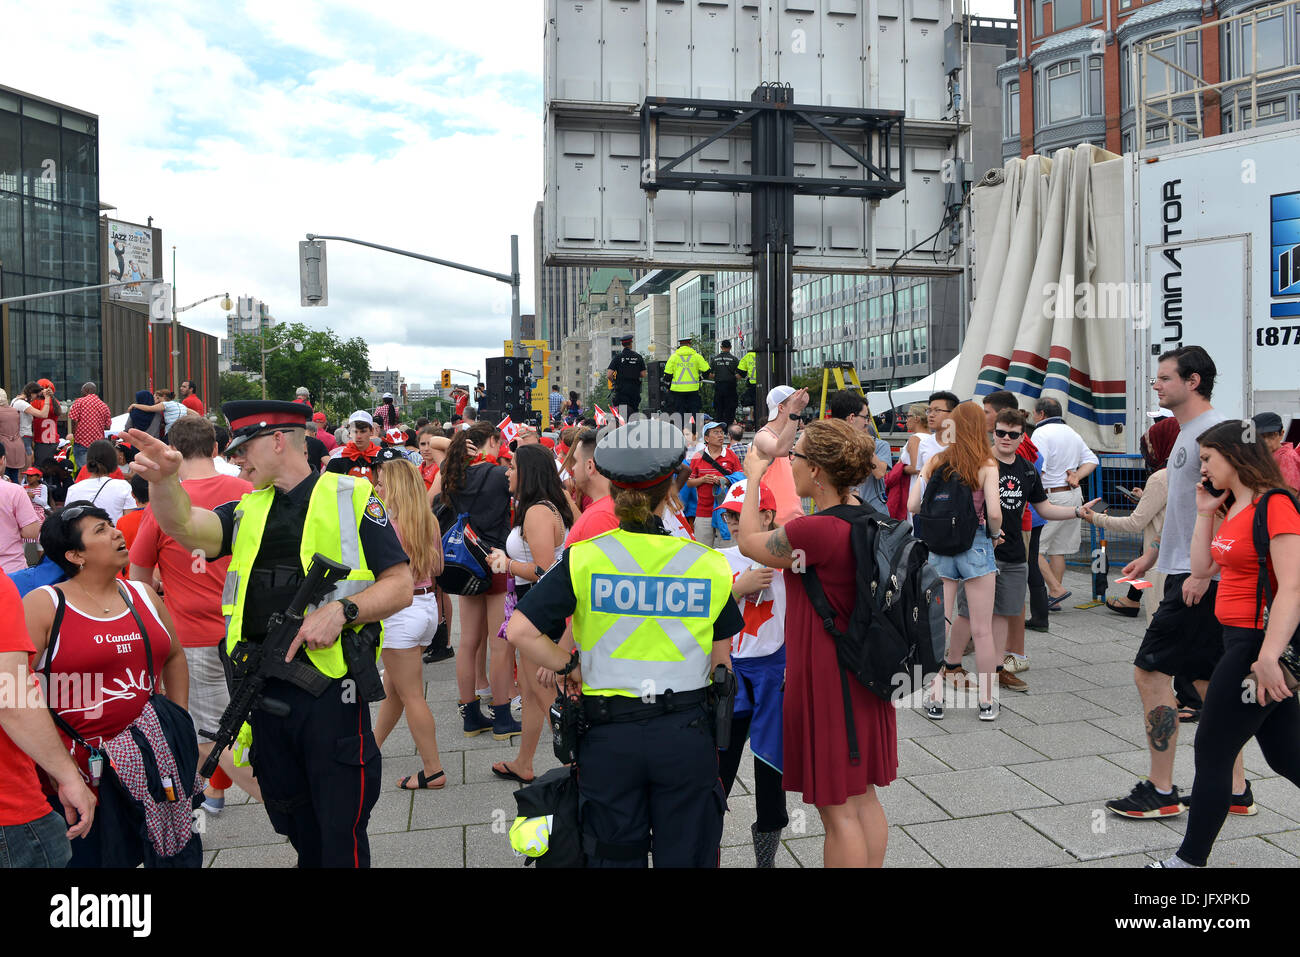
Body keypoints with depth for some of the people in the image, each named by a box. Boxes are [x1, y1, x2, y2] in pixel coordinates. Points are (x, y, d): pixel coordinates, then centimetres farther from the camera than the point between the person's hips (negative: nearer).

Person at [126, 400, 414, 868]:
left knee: (341, 838, 4)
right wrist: (162, 478, -24)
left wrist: (341, 610, -21)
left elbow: (400, 585, -5)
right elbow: (186, 526, -5)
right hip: (265, 690, 6)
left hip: (332, 692, -5)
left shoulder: (350, 497, -2)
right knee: (296, 831, 21)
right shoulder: (249, 509, 15)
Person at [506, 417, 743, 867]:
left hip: (609, 735, 0)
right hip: (687, 733, 0)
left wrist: (569, 666, -2)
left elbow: (520, 631, -15)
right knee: (686, 855, 17)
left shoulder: (584, 559, -10)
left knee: (616, 855, 18)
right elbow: (721, 661, 1)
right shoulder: (709, 564, -6)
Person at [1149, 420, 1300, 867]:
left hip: (1260, 641, -9)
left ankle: (1191, 858, 14)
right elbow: (1202, 569, 12)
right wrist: (1204, 512, 6)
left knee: (1212, 751, 1)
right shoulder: (1231, 508, 11)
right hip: (1239, 637, 9)